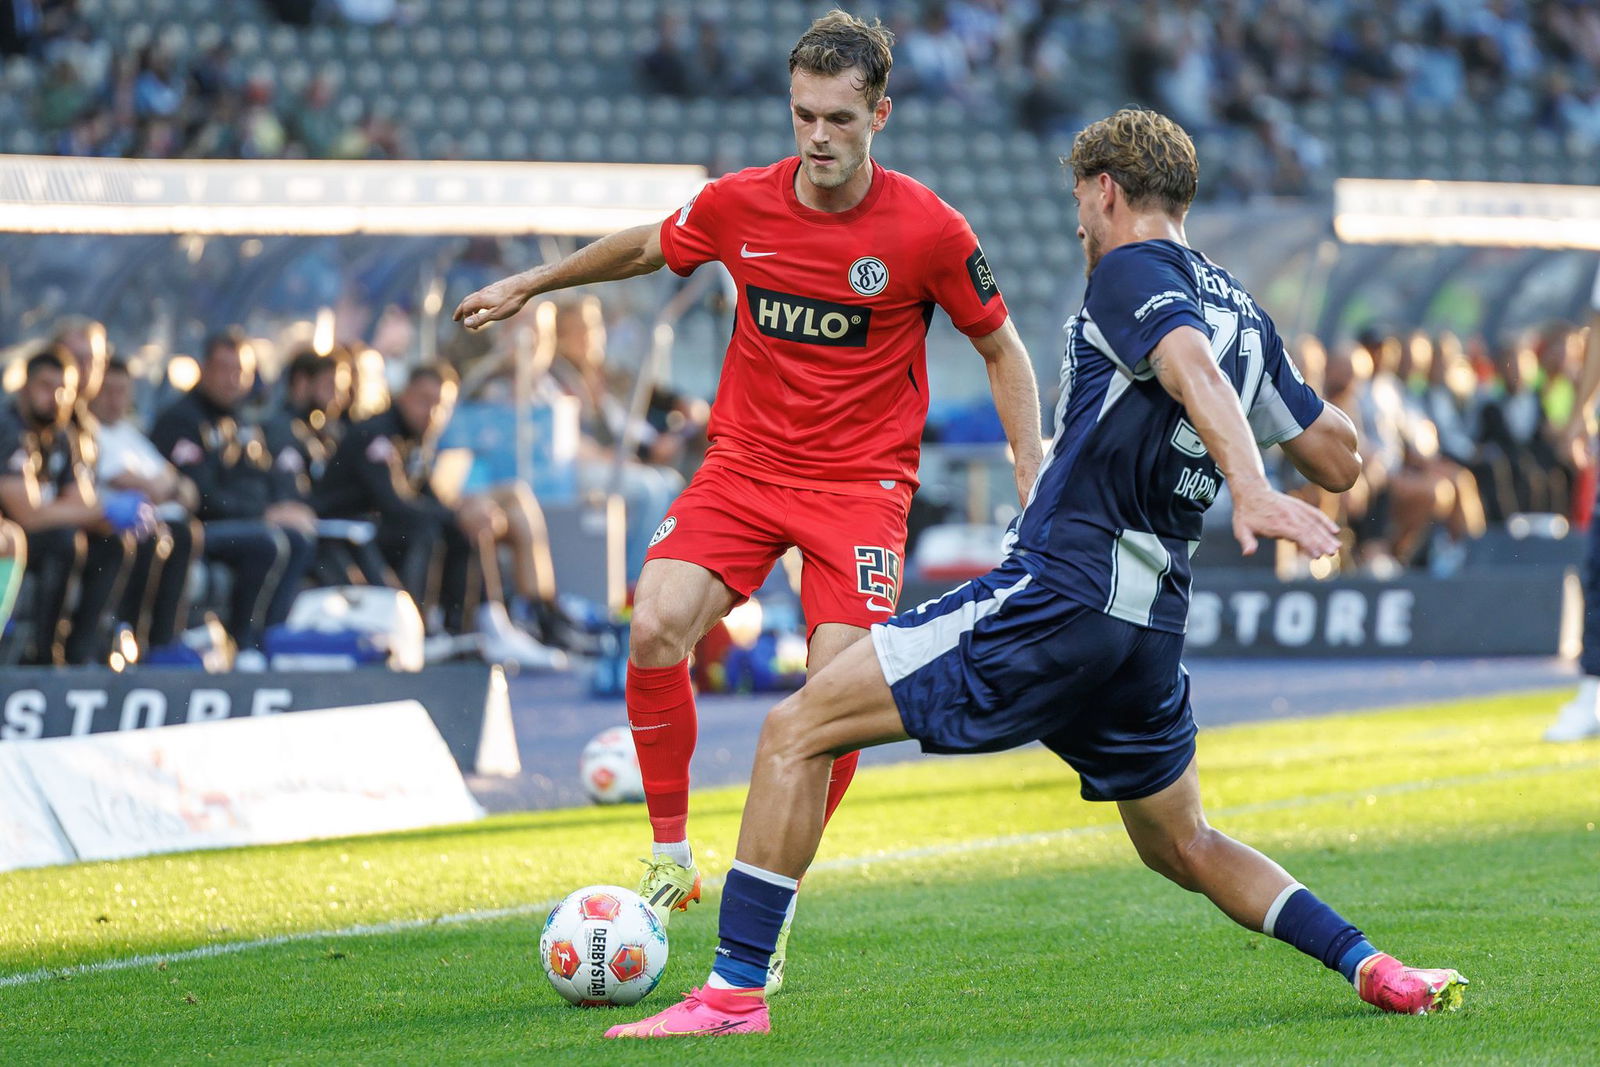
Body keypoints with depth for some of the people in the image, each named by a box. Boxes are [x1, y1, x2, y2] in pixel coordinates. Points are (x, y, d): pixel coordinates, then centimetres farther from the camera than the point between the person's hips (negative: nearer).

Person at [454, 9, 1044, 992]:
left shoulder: (928, 230, -11)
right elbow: (648, 248, 18)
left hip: (863, 480, -2)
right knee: (657, 625, -21)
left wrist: (1033, 479, -5)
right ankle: (671, 860, -4)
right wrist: (531, 285, 24)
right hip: (745, 460, 2)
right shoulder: (740, 205, -4)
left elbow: (1002, 350, 3)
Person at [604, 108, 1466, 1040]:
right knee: (1184, 848, 27)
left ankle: (737, 988, -12)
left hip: (1057, 595, -8)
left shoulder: (1133, 271, -3)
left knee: (796, 733, -5)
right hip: (1154, 624, 8)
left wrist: (1251, 490, -40)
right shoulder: (1243, 312, 18)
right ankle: (1372, 967, 13)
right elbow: (1338, 459, 24)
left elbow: (1195, 372, -24)